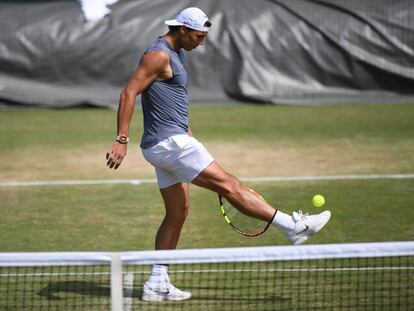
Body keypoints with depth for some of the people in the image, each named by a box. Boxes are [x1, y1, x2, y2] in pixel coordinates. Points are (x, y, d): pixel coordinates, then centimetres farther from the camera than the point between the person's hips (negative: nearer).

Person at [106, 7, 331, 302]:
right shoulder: (159, 55, -14)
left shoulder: (175, 55, 18)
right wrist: (121, 141, -24)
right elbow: (129, 94, -19)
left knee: (177, 213, 10)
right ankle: (294, 226, -14)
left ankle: (157, 283, 11)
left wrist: (187, 131, 20)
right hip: (169, 142, -11)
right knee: (228, 184, -12)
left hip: (170, 143, 11)